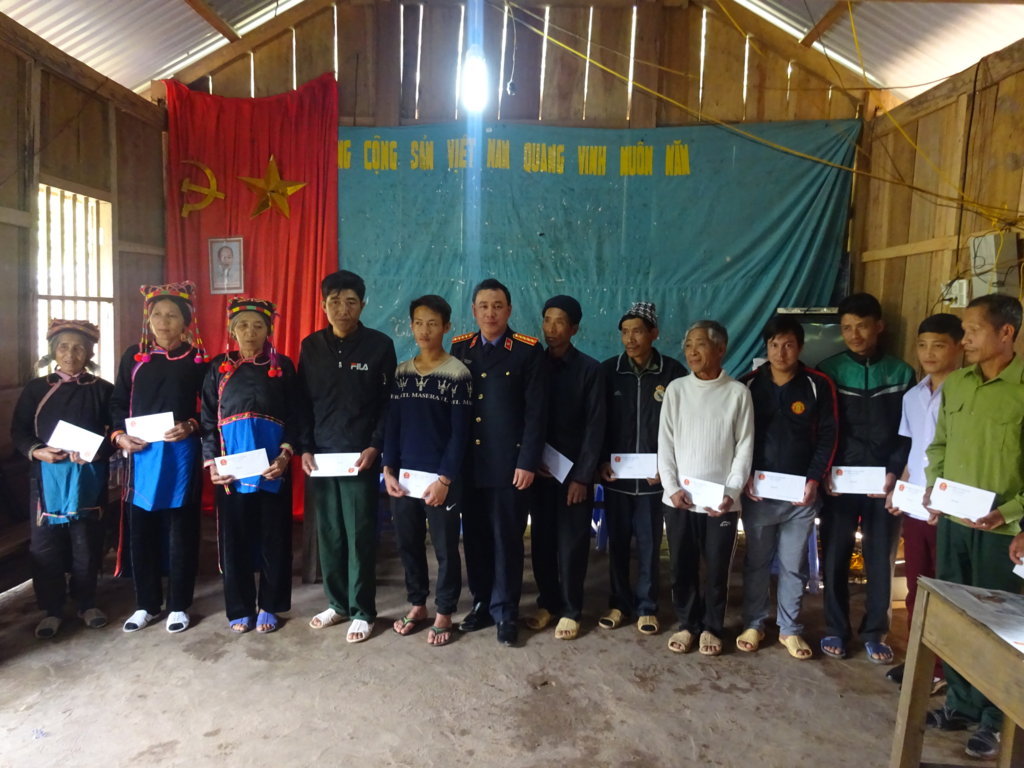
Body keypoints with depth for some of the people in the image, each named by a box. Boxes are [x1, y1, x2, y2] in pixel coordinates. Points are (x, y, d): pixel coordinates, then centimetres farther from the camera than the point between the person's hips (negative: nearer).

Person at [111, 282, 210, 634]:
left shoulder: (197, 359, 2)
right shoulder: (133, 356, 8)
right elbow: (117, 403, 10)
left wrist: (190, 426, -16)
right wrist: (119, 435, -6)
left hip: (181, 454, -2)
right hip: (141, 455, 2)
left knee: (181, 531, 4)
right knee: (141, 530, 7)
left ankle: (178, 606, 17)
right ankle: (146, 604, 23)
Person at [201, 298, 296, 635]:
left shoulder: (283, 366, 5)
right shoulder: (219, 367, 8)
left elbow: (294, 416, 2)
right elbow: (208, 419, 6)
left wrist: (285, 455, -11)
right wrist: (211, 461, -4)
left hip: (272, 467, -1)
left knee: (274, 536, 5)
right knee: (235, 537, 6)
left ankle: (269, 607, 20)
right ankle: (239, 608, 21)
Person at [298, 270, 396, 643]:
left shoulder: (379, 345, -4)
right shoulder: (311, 346, 6)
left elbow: (388, 403, -3)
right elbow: (303, 402, 9)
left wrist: (375, 446, -11)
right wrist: (305, 448, 1)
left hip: (361, 456, -3)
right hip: (320, 456, 3)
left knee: (360, 535, 2)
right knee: (328, 533, 11)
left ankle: (362, 611, 16)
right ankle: (337, 603, 28)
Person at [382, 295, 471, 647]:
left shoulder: (457, 374, -7)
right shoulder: (401, 372, 7)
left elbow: (460, 433, -9)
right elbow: (393, 425, 9)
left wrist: (445, 479, -14)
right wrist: (388, 470, 0)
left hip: (441, 478, -4)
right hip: (404, 475, 4)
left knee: (445, 547, 6)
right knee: (408, 544, 13)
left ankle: (444, 613, 22)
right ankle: (417, 604, 30)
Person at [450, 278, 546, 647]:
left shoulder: (528, 350, -3)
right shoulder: (460, 348, 9)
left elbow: (536, 411, -6)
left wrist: (527, 462, -11)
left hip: (508, 461, -3)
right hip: (468, 461, 4)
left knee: (507, 538, 5)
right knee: (474, 536, 11)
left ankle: (505, 612, 18)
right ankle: (481, 603, 28)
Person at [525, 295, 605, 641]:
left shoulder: (590, 369, -5)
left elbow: (595, 427, -8)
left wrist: (582, 476, -12)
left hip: (574, 470, -3)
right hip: (539, 469, 3)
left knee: (572, 543, 4)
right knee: (542, 541, 9)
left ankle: (570, 610, 19)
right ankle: (547, 602, 26)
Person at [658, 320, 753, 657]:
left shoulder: (737, 393, -2)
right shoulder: (676, 389, 2)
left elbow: (744, 447, -1)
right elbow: (665, 442, 2)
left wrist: (732, 492, -10)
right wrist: (672, 487, -7)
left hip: (721, 500, -1)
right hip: (678, 498, 2)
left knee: (717, 568, 8)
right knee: (682, 567, 10)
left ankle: (712, 627, 28)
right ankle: (687, 624, 28)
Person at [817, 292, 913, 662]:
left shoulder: (901, 373, 5)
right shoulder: (828, 371, 2)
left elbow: (909, 432, 4)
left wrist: (895, 473, -8)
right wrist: (824, 472, -10)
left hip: (884, 482, 1)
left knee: (881, 559, 8)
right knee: (835, 557, 5)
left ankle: (875, 632, 23)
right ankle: (835, 629, 20)